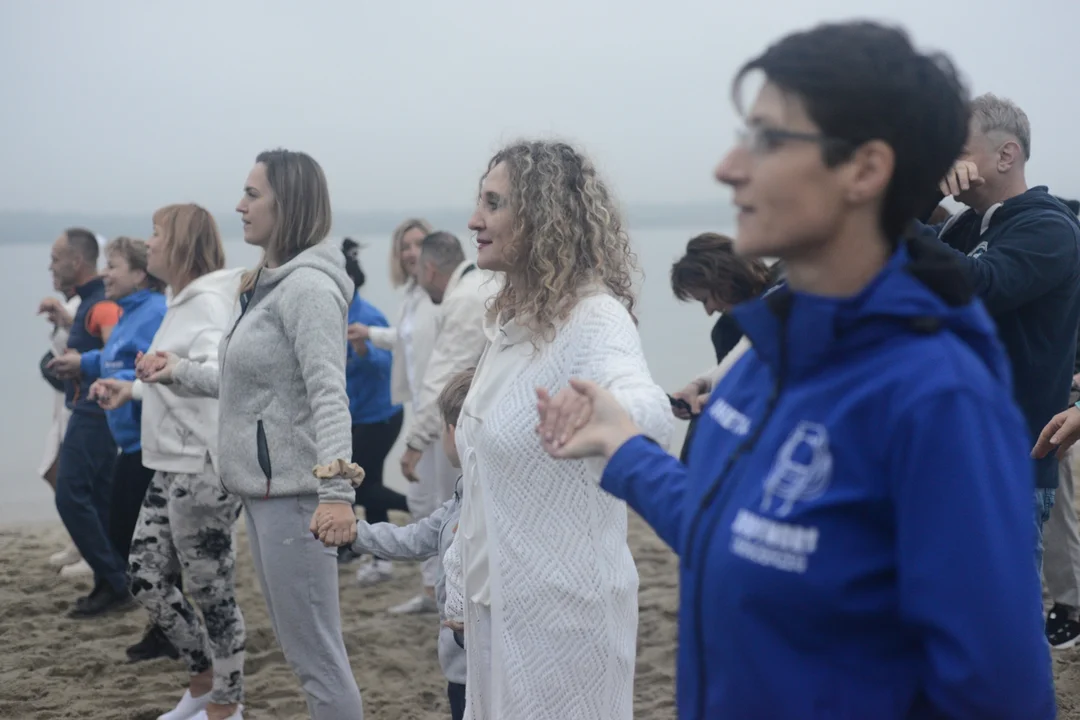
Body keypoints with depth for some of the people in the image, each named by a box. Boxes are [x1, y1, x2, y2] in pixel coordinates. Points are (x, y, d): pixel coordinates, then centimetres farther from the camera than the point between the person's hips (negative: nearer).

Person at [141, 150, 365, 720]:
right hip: (264, 487, 11)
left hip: (293, 492, -11)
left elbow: (329, 396, -26)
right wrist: (181, 373, 28)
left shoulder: (308, 287, -16)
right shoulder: (270, 284, 16)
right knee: (302, 645, 18)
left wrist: (336, 490, -35)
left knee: (315, 654, -5)